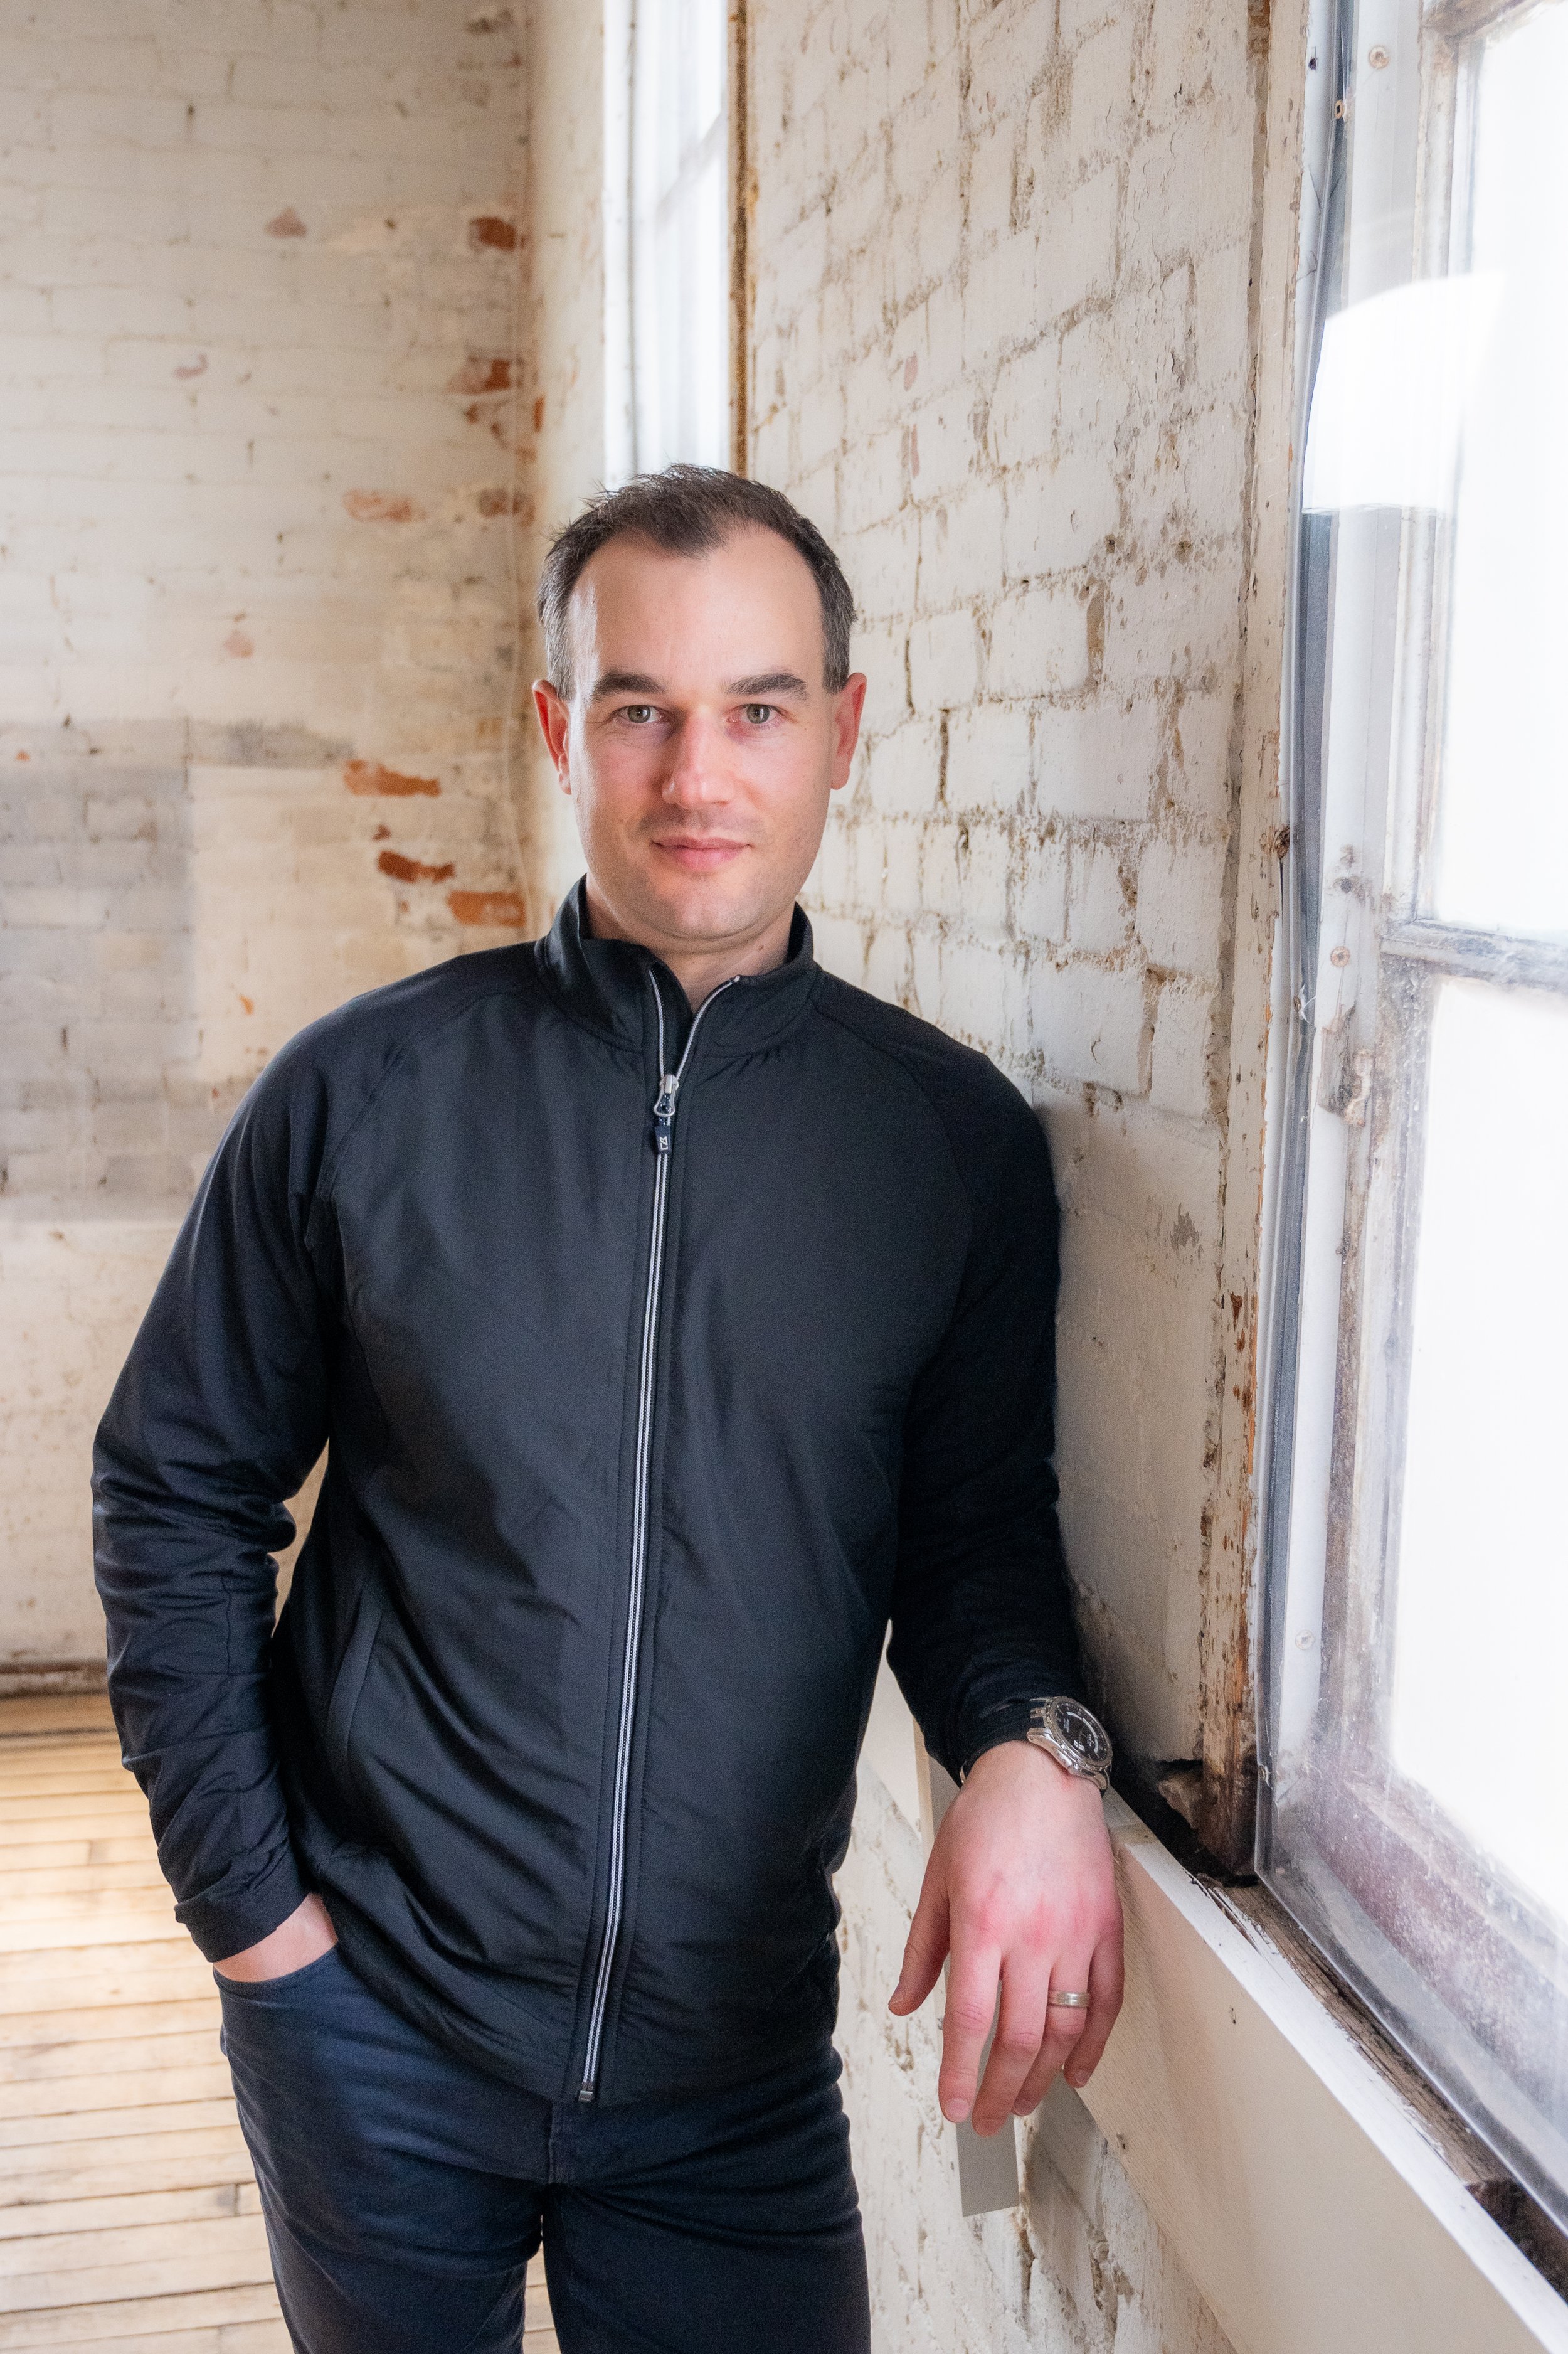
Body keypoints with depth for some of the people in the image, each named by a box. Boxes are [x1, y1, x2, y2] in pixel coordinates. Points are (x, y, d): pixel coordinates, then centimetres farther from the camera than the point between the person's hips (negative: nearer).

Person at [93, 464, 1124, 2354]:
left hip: (739, 2054, 1)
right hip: (370, 2020, 0)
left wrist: (1031, 1743, -21)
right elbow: (177, 1492, 0)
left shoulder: (957, 1138, -7)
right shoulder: (366, 1095, -9)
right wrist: (246, 1898, -3)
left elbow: (977, 1523, 0)